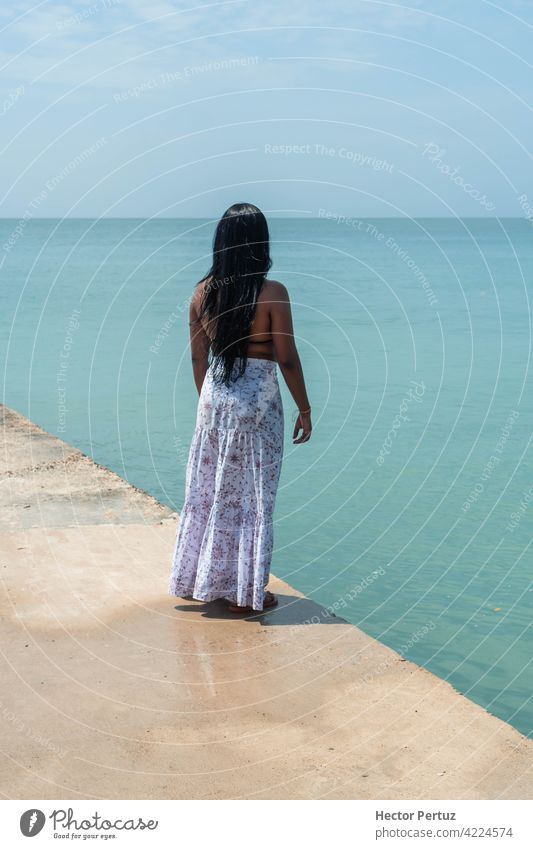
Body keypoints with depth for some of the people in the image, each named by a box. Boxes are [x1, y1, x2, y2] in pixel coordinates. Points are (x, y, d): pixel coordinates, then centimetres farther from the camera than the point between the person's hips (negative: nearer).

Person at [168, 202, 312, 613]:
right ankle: (245, 593, 15)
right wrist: (305, 410, -1)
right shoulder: (272, 293, -14)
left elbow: (198, 357, 7)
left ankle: (201, 579, 28)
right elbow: (287, 359, -12)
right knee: (253, 496, 6)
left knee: (210, 490, 17)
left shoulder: (203, 292, 0)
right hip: (257, 402, -4)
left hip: (215, 400, 5)